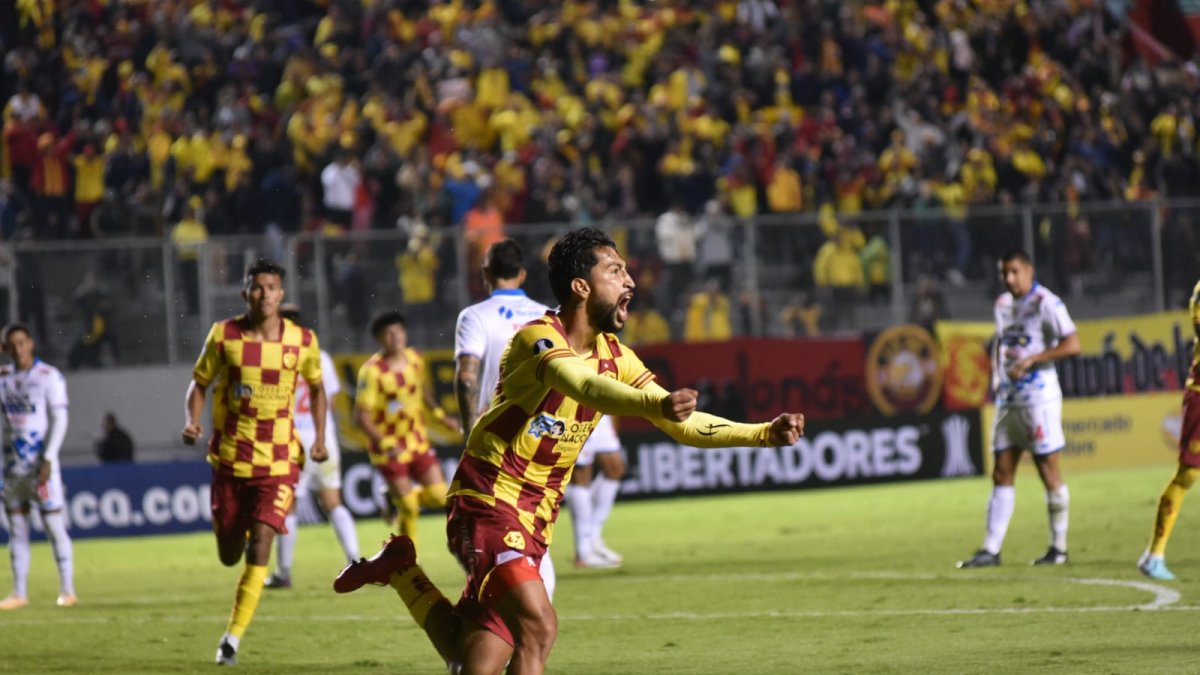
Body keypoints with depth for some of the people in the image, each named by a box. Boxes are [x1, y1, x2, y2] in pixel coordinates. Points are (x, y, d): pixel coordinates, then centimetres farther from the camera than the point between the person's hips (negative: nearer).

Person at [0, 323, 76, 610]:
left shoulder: (49, 377, -4)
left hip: (40, 464, -5)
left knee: (54, 525, -5)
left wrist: (48, 459, -15)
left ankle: (67, 590, 0)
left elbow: (59, 419, -9)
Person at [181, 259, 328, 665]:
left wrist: (319, 437, 2)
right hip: (230, 459, 1)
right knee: (229, 555, 9)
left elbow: (316, 388, 14)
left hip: (279, 461, -1)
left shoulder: (303, 342, -3)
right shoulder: (224, 336, -5)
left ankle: (234, 635, -7)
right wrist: (193, 420, -12)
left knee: (259, 547, -16)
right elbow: (200, 382, 7)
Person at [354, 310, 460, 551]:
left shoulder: (415, 359, 0)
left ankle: (398, 499, 28)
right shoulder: (372, 371, -19)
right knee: (409, 509, -6)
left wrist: (440, 414, 12)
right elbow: (361, 415, -20)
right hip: (390, 448, -6)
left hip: (419, 442, 6)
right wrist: (384, 443, -30)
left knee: (439, 497, -1)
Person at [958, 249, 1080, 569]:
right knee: (1002, 474, 4)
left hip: (1039, 395, -7)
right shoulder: (1003, 304, 15)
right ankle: (991, 550, 4)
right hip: (1008, 397, 7)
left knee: (1048, 469, -2)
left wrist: (1031, 360, -20)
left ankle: (1059, 547, 6)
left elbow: (1072, 344, -17)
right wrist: (995, 376, 14)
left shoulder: (1045, 303, -9)